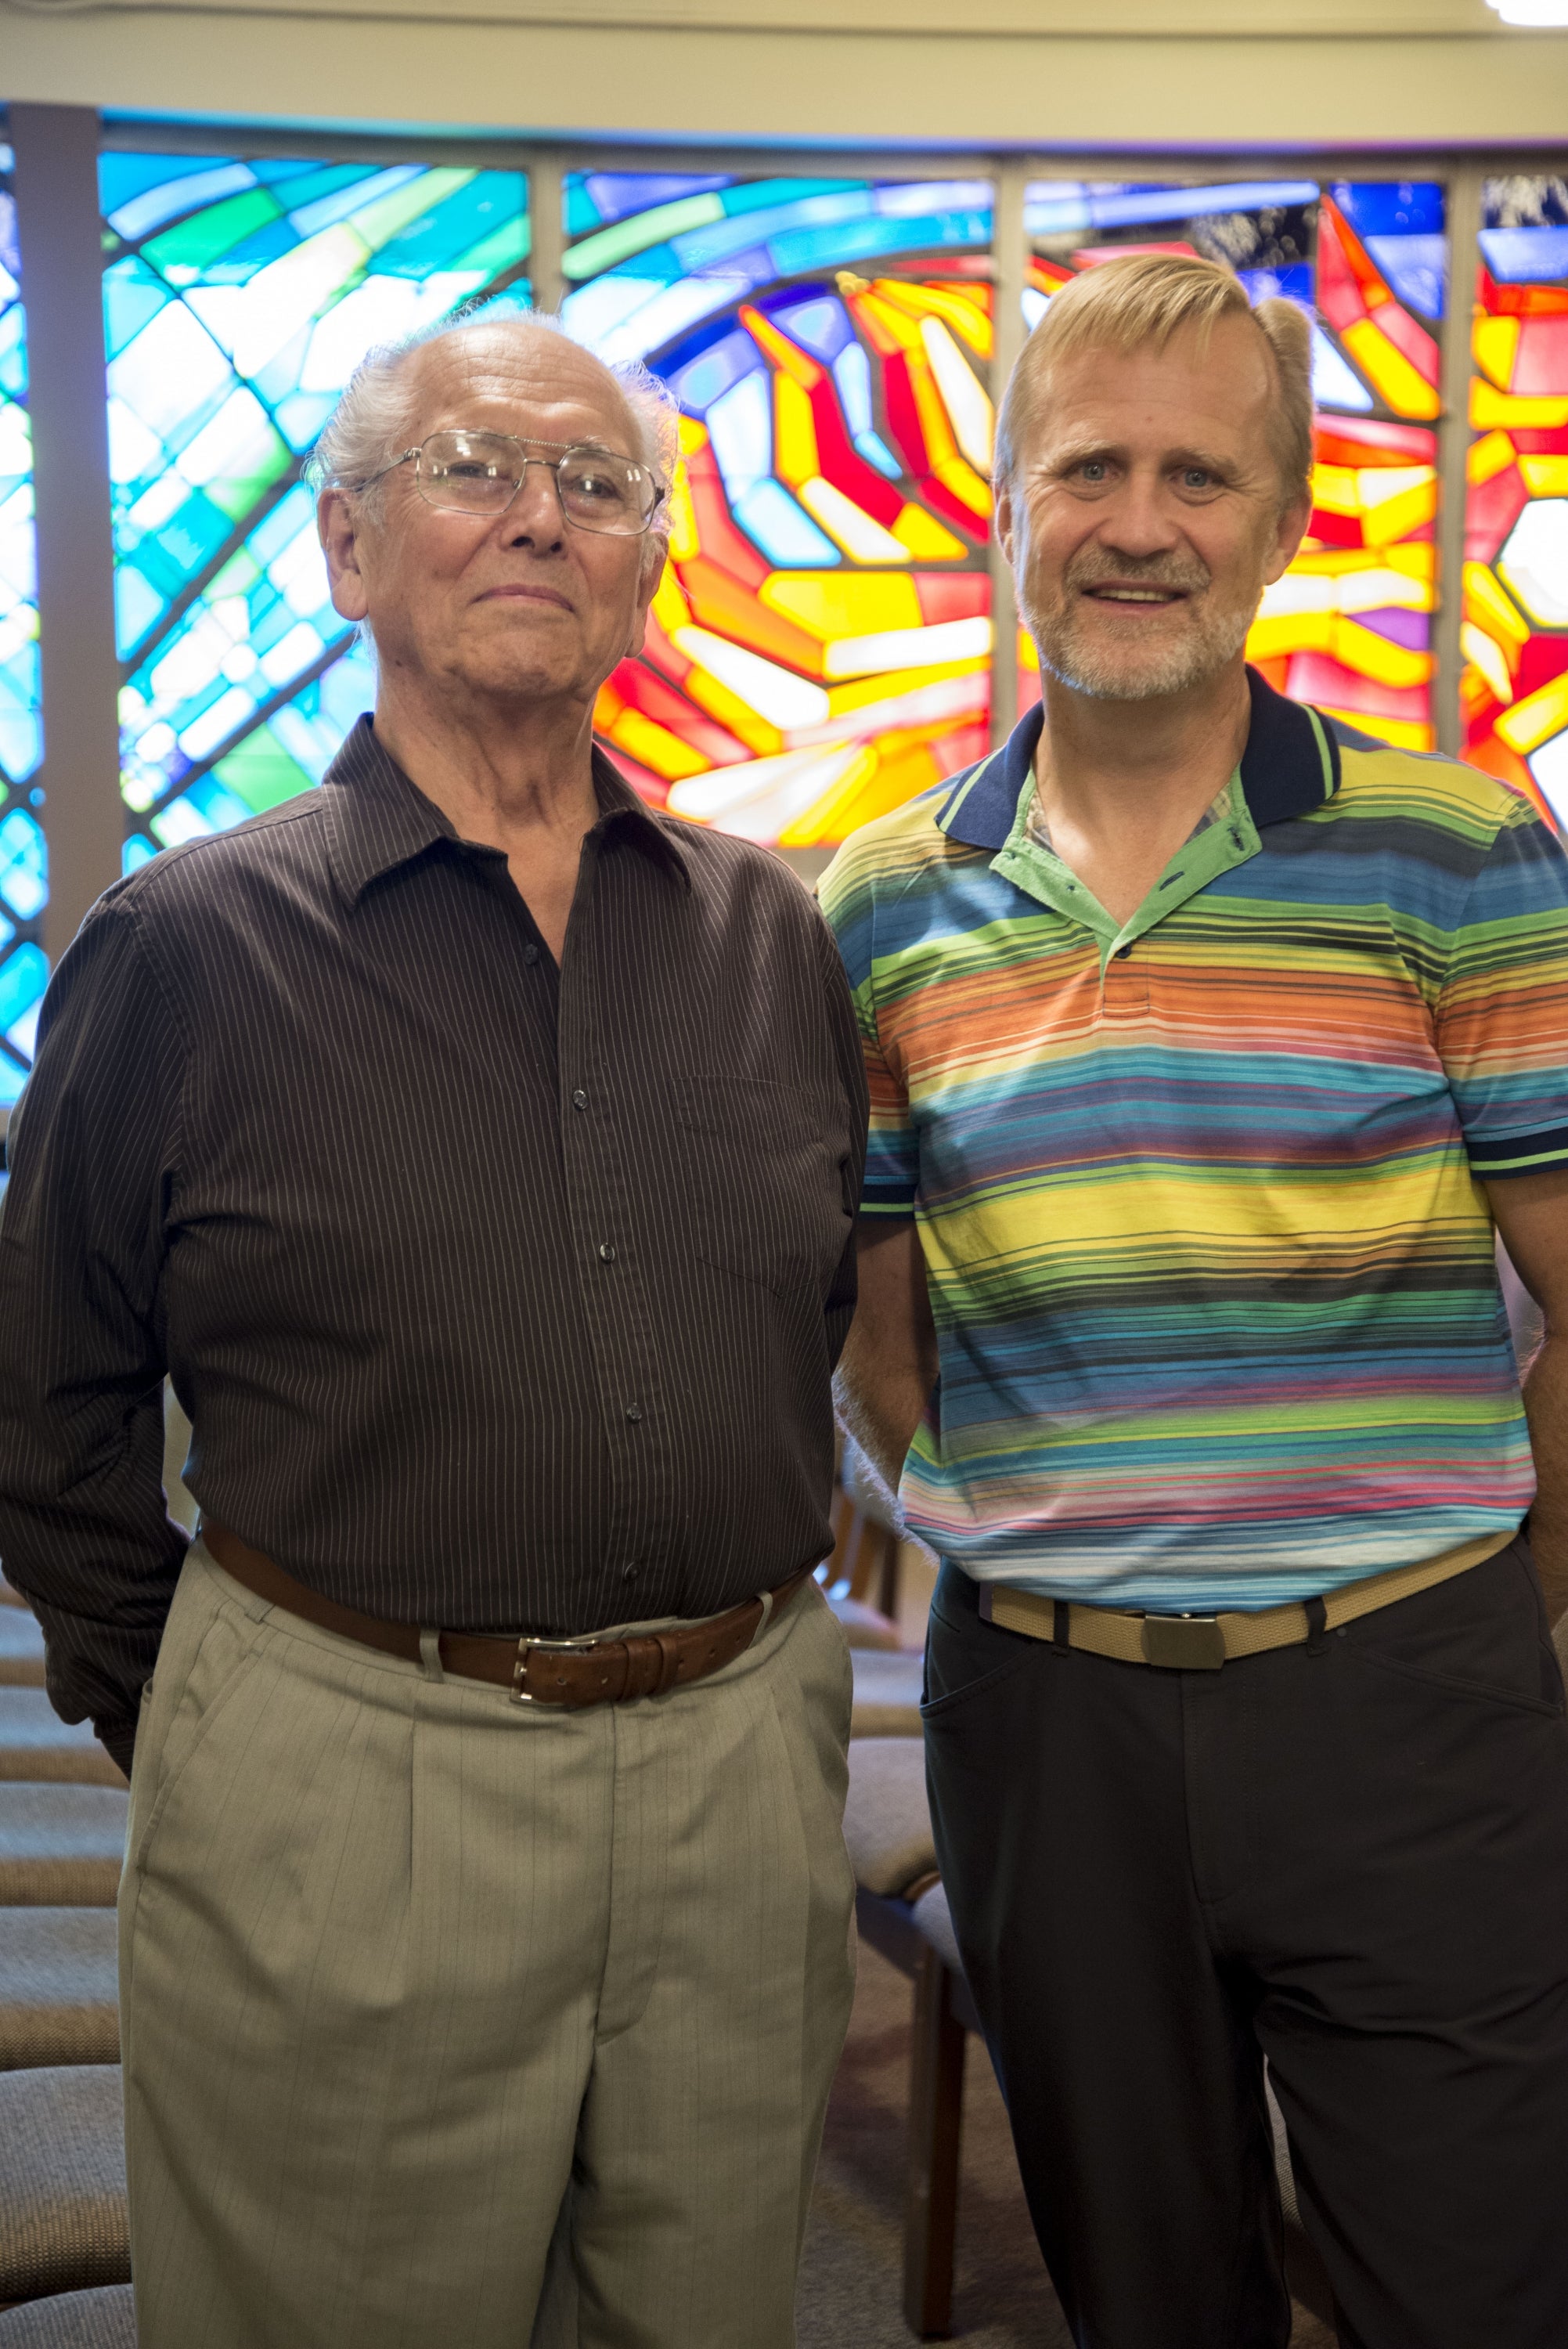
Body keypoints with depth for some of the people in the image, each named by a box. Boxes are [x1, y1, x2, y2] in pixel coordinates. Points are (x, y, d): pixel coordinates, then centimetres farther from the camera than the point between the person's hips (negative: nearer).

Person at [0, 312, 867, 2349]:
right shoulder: (192, 947, -5)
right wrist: (190, 1723, 3)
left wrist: (730, 1646, 12)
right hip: (343, 1785, -3)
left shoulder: (770, 933, 5)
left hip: (742, 1779, 4)